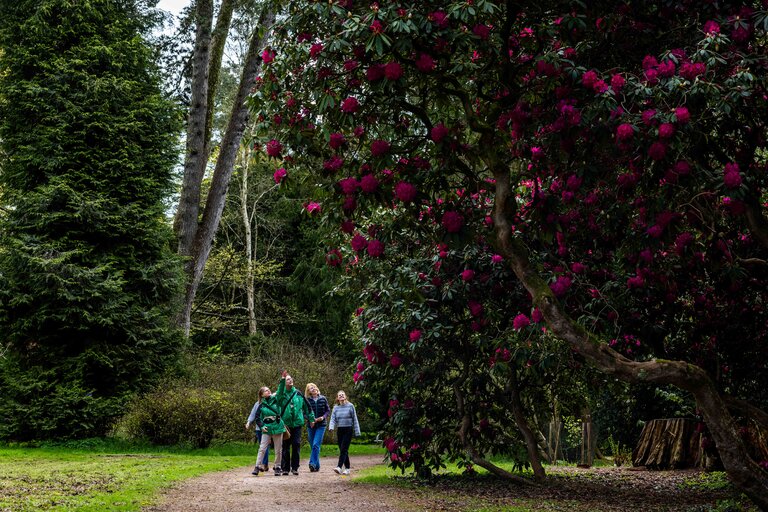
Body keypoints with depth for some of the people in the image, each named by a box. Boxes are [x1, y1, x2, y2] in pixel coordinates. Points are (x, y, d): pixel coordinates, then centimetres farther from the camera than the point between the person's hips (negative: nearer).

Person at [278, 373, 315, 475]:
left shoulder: (298, 393, 7)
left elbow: (306, 406, 14)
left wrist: (311, 418, 16)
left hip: (297, 423, 2)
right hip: (285, 424, -2)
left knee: (296, 445, -2)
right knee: (285, 446, 3)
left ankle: (295, 467, 6)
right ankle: (285, 468, 10)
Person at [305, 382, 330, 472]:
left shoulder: (323, 399, 1)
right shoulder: (307, 400, 0)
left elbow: (328, 410, 8)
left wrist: (323, 417, -10)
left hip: (321, 425, -2)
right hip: (311, 425, 2)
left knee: (316, 445, -15)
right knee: (313, 446, 6)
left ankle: (312, 464, -19)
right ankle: (317, 466, 16)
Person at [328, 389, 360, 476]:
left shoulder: (350, 406, -1)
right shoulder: (336, 408, 8)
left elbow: (355, 419, 2)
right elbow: (333, 418, 3)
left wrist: (357, 431, 1)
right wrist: (331, 427, -18)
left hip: (348, 430, -4)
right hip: (339, 430, 4)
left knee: (344, 449, -13)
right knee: (342, 450, 6)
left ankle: (339, 467, -22)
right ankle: (347, 468, 14)